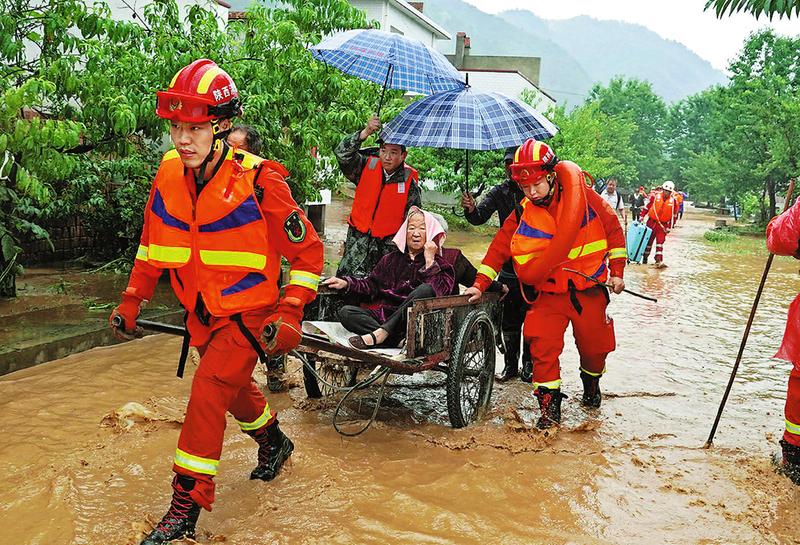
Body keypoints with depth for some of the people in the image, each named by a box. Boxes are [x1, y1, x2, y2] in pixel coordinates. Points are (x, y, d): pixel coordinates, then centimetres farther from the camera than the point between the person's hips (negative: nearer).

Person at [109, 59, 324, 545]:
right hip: (203, 312, 7)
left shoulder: (258, 181, -23)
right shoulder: (169, 173, -6)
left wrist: (290, 313, -21)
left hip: (247, 313, -6)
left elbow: (307, 253, -14)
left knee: (207, 395, -14)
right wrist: (133, 299, 6)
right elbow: (152, 242, 10)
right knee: (233, 387, 23)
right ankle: (274, 444, 52)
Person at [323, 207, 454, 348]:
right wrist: (346, 283, 3)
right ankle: (399, 340, -35)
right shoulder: (392, 259, 23)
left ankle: (379, 334, -33)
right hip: (383, 314, 4)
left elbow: (438, 291, -9)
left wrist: (429, 261, -6)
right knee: (345, 312, -19)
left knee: (426, 289, -32)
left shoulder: (438, 264, 10)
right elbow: (372, 284, 17)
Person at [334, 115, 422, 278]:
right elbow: (342, 154, -13)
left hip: (388, 244, -1)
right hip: (358, 238, 2)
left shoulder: (410, 182, -3)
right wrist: (365, 132, -25)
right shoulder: (367, 167, 2)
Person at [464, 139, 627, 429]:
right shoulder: (522, 216, -6)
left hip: (590, 291, 0)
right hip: (549, 294, 0)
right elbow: (499, 248, 2)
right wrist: (480, 284, -5)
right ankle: (550, 404, 0)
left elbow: (613, 229, 2)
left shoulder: (585, 199, -9)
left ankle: (591, 383, 45)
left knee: (595, 346, 12)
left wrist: (616, 271, 1)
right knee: (543, 345, -16)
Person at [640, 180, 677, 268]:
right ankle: (645, 258, 26)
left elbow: (673, 215, 5)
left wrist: (669, 227, 4)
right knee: (649, 241, 11)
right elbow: (647, 206, 2)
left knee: (660, 242, -7)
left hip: (663, 224, 0)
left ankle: (659, 261, -13)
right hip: (652, 222, 0)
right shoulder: (655, 196, -7)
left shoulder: (673, 200, -2)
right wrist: (642, 216, -1)